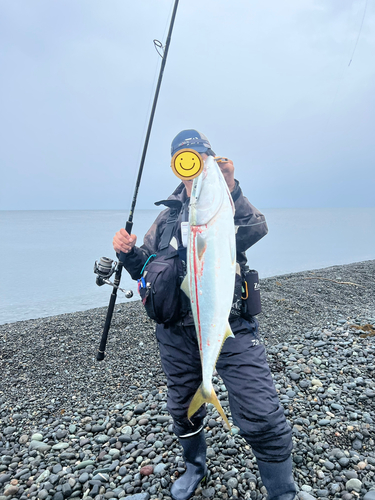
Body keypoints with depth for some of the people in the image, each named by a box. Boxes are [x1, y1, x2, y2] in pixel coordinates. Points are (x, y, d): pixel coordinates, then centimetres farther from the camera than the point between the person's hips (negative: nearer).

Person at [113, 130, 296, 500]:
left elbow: (255, 230, -23)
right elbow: (145, 267, 12)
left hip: (230, 328, -3)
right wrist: (128, 251, -8)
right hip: (177, 333, 4)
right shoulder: (167, 215, 10)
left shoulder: (229, 201, 0)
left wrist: (230, 190, -37)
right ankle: (195, 467, 51)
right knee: (183, 410, 21)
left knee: (262, 420, -6)